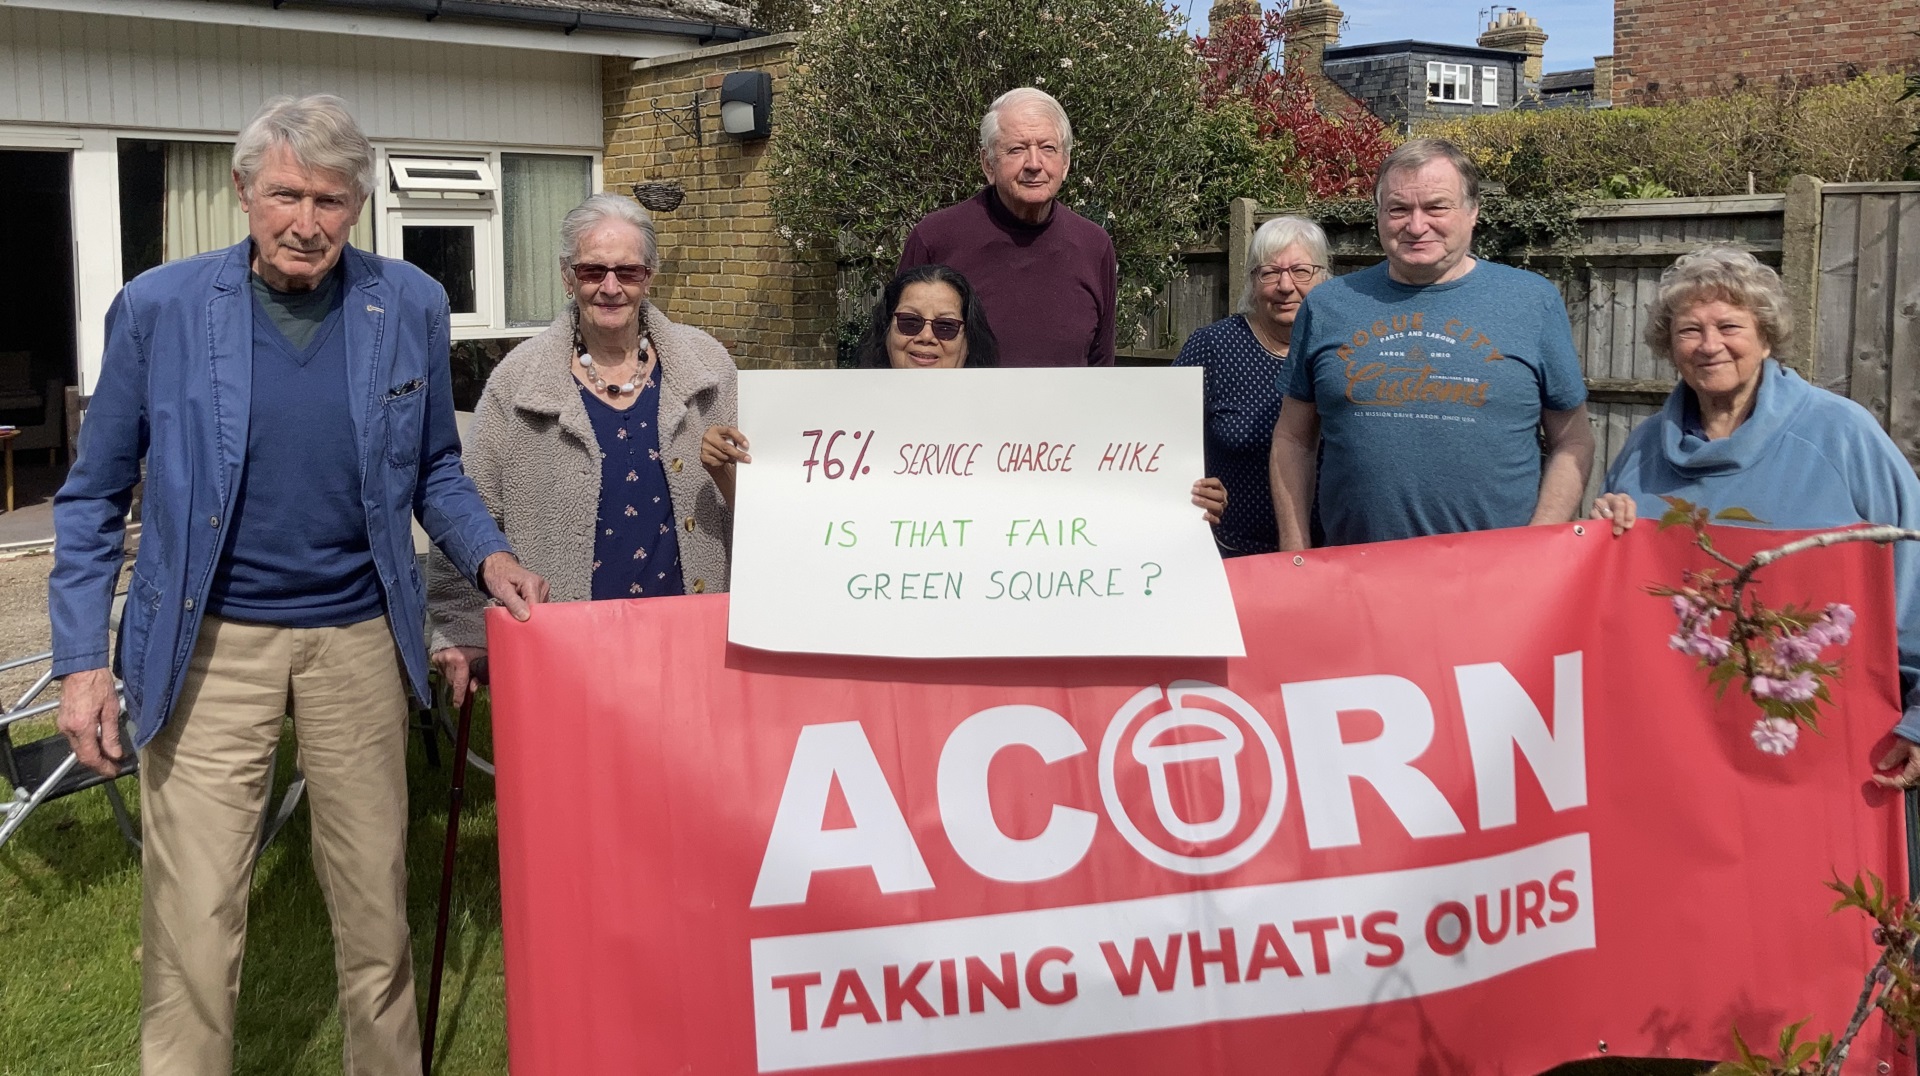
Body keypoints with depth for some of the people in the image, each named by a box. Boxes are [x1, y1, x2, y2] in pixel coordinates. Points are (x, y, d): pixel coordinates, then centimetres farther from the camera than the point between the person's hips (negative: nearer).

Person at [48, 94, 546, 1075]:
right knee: (193, 921, 1)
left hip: (359, 638, 2)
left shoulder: (410, 307, 0)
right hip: (210, 644, -2)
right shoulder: (159, 308, -5)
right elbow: (93, 497, 1)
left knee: (375, 903, 12)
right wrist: (81, 660, -4)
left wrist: (486, 555, -6)